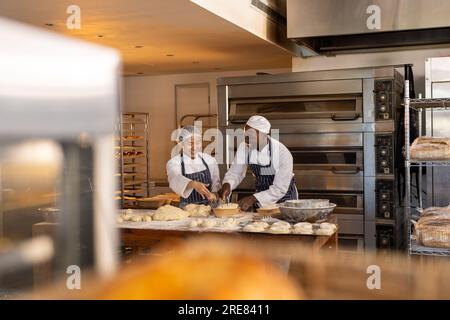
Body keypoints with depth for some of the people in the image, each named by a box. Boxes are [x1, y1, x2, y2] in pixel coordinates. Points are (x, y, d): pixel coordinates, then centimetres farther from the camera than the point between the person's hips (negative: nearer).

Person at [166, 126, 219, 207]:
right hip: (187, 209, -2)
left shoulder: (209, 160, 7)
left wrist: (213, 194, -9)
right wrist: (194, 184, -41)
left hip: (208, 207, 2)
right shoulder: (174, 163, -3)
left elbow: (216, 183, 13)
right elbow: (176, 180, -23)